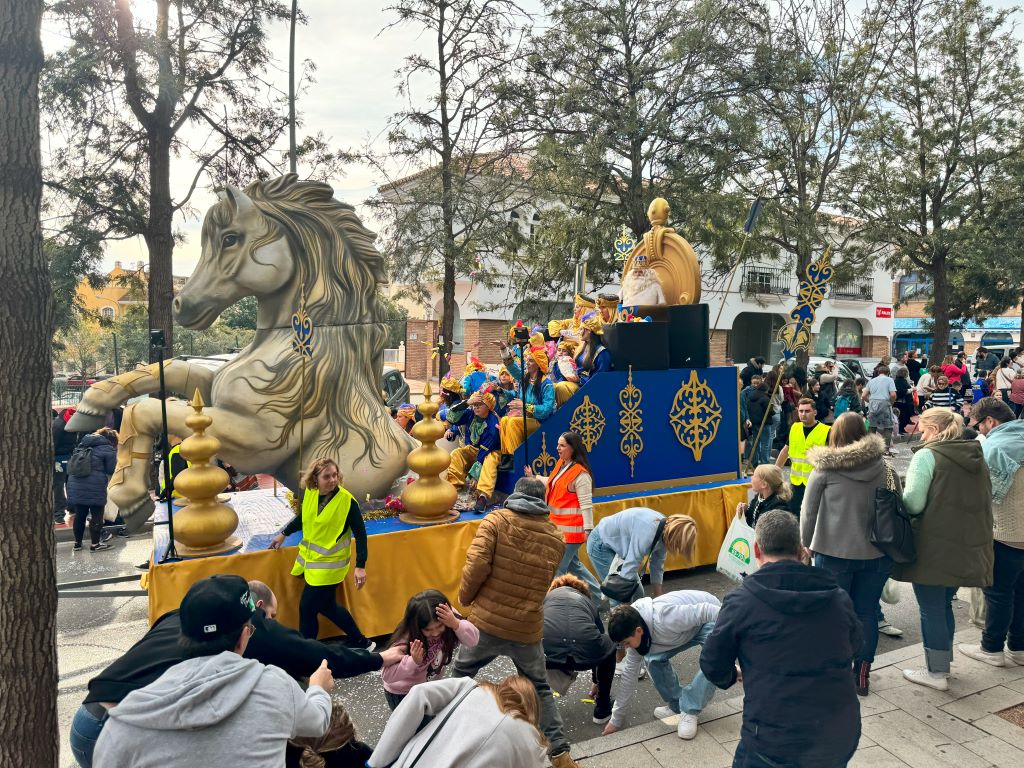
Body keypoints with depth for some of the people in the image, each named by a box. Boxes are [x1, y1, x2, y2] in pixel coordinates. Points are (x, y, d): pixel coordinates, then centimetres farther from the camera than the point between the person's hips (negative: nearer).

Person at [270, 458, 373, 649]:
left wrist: (360, 566, -19)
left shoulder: (347, 501, -21)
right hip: (310, 558, 6)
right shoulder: (310, 493, -4)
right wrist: (283, 534, 23)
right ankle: (361, 642, 30)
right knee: (327, 606, 14)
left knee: (307, 607, -1)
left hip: (329, 564, -6)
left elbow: (360, 533, -16)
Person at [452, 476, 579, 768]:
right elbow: (543, 582, 13)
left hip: (487, 621, -2)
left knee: (462, 674, 24)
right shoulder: (555, 538, 5)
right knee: (539, 688, 22)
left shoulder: (496, 520, -7)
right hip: (528, 628, 2)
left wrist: (465, 597, -1)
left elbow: (477, 564, -16)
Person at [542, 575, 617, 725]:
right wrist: (597, 683, 63)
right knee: (609, 646, 37)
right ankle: (602, 709, 41)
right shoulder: (589, 602, 34)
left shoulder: (550, 594, 31)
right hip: (585, 655, 1)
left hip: (548, 653, -1)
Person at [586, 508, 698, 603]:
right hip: (600, 544, -9)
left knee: (637, 593, 6)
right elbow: (629, 569, -37)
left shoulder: (664, 530, -10)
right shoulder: (647, 532, -36)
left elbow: (657, 568, -1)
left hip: (616, 545, 9)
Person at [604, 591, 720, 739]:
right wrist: (617, 719, 1)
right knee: (654, 659, -8)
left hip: (710, 619, -6)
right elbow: (630, 673, -4)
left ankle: (689, 710, -14)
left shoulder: (665, 619, -40)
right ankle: (676, 705, 11)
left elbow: (706, 611, -33)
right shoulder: (634, 633, -14)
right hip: (686, 627, 6)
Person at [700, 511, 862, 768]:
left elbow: (713, 665, -1)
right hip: (842, 737, 4)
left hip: (775, 742, -4)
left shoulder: (741, 600, -11)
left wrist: (731, 677, 21)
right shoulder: (839, 597, -1)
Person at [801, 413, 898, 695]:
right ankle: (862, 675, 24)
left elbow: (808, 511, -3)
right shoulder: (886, 469, 0)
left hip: (834, 553, -3)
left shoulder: (825, 469, -8)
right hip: (876, 554, 3)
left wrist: (807, 545, 12)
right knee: (866, 612, 14)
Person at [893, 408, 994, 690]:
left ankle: (936, 673, 15)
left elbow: (913, 503, -19)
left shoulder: (927, 455, -13)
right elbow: (985, 500, 17)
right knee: (944, 606, 20)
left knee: (931, 609, 6)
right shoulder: (976, 455, 8)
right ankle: (942, 663, 31)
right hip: (967, 548, 7)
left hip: (933, 549, -7)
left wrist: (898, 494, 1)